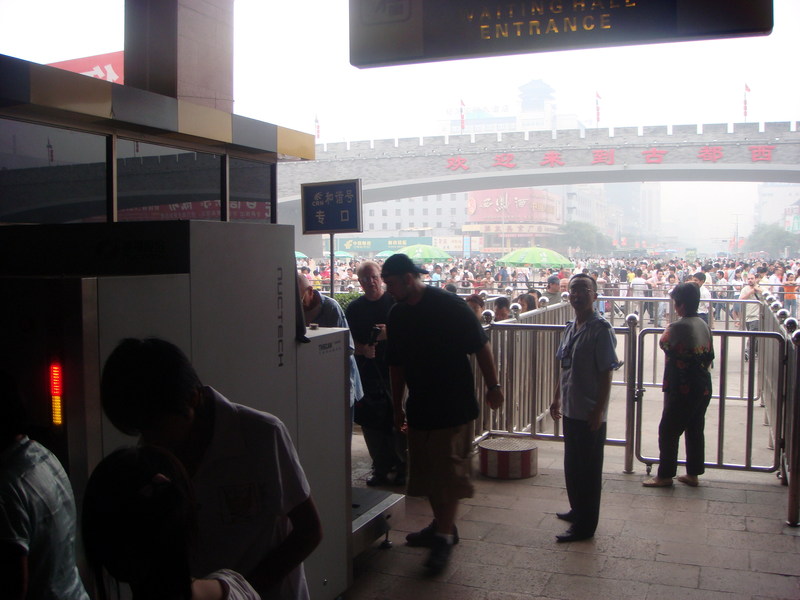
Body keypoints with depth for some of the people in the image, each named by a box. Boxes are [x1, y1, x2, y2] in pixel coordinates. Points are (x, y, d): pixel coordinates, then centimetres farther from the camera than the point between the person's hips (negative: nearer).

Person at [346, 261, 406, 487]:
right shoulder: (353, 308, 9)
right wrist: (362, 349, -10)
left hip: (394, 372, -3)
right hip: (367, 373, 3)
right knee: (371, 423, 5)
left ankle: (403, 467, 15)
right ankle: (381, 468, 20)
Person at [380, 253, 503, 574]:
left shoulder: (450, 306, -14)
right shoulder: (397, 315, 5)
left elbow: (481, 346, -9)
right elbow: (396, 364, 13)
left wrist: (492, 386, -9)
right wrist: (397, 406, 16)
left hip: (454, 406, -6)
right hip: (419, 406, 7)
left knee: (448, 471, -3)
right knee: (426, 471, 14)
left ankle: (444, 538, 5)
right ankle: (442, 525, 30)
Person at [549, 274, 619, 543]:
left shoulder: (601, 329, -15)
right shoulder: (570, 328, 10)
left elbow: (606, 374, -16)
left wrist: (598, 411, -18)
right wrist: (557, 398, 18)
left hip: (590, 414, -8)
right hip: (570, 410, 8)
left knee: (588, 469, 3)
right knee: (572, 465, 19)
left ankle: (585, 526, 13)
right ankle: (577, 510, 36)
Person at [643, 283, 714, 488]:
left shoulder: (678, 327, -19)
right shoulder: (704, 325, 5)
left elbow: (663, 344, -3)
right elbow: (710, 357, 11)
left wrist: (667, 330, 14)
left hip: (682, 389, -8)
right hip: (703, 387, 8)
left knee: (668, 431, 3)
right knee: (695, 430, 15)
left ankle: (665, 475, 11)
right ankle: (693, 474, 23)